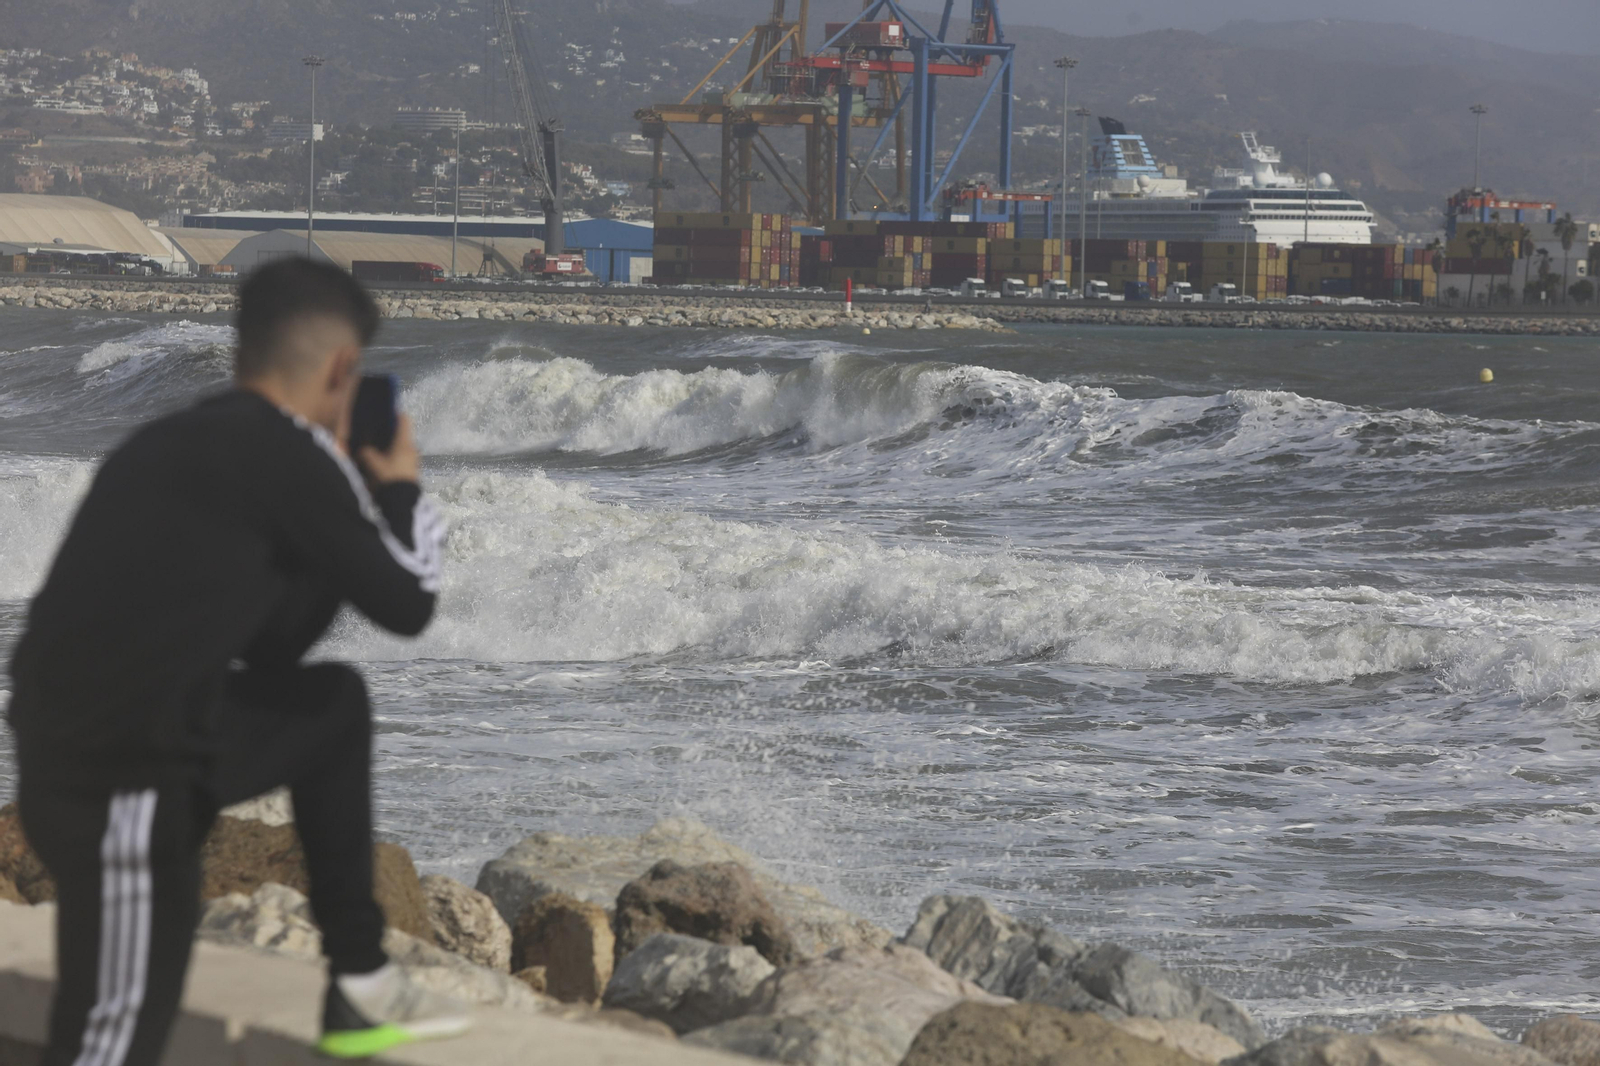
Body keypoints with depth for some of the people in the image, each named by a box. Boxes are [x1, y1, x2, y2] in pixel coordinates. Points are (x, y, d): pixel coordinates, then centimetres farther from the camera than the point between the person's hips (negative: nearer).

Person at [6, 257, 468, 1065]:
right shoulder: (289, 450, -10)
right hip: (120, 781, -9)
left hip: (73, 749, 9)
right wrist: (399, 490, 17)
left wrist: (347, 492, 23)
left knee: (334, 705, 26)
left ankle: (359, 987, 31)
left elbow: (267, 645, 24)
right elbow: (407, 604, 0)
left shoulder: (183, 444, 16)